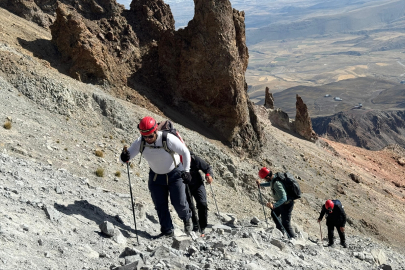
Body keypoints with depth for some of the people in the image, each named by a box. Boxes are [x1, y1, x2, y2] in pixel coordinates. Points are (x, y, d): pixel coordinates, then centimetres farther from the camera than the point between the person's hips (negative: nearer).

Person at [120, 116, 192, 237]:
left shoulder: (168, 139, -29)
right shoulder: (140, 143, -19)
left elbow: (185, 152, -18)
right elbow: (128, 154, -16)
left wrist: (186, 171, -24)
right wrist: (125, 157, -41)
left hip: (175, 174, -3)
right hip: (156, 176, 3)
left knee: (179, 202, -5)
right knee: (160, 206, 3)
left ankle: (187, 218, 28)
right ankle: (167, 231, 19)